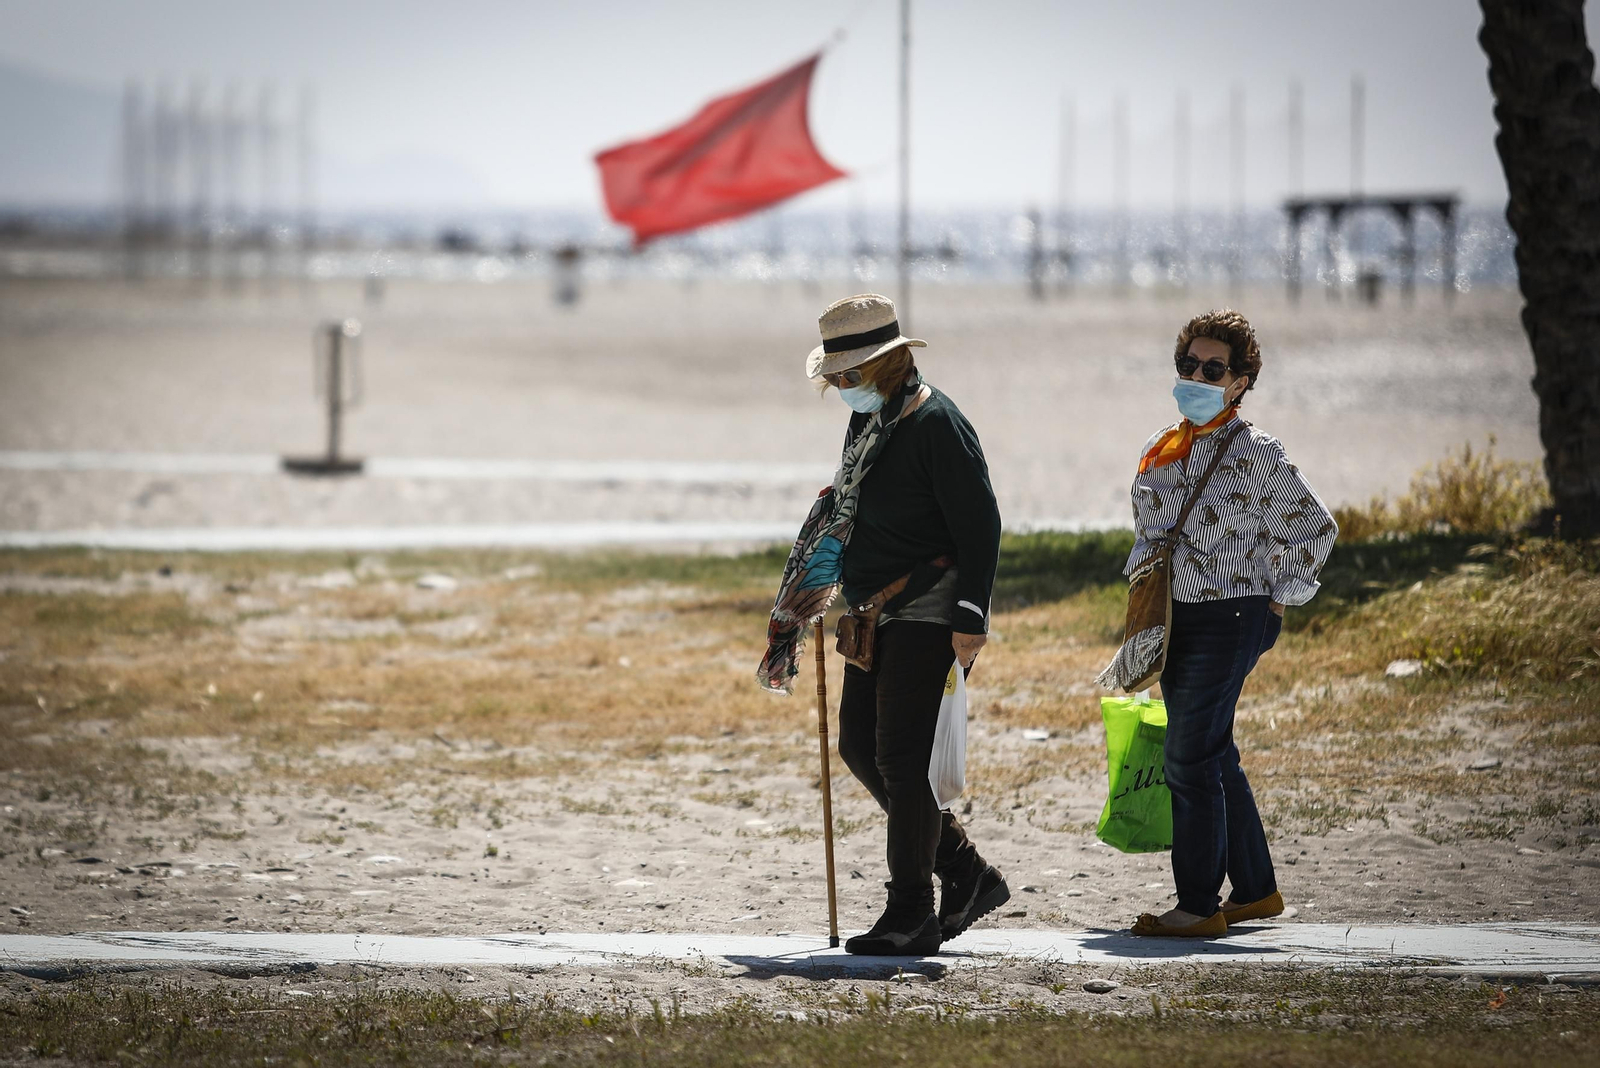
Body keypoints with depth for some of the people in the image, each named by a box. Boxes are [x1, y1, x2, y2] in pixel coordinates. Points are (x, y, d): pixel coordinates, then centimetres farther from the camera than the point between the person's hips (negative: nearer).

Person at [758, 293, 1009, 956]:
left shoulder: (936, 424, -15)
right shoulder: (868, 419, 13)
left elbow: (980, 526, -18)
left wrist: (970, 620, -22)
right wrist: (813, 590, 27)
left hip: (929, 618, -10)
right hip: (880, 615, 10)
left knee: (901, 759, -9)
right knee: (859, 748, 10)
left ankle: (911, 914, -1)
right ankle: (967, 875, 18)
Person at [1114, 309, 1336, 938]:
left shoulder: (1256, 454, -7)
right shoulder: (1158, 452, 12)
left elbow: (1315, 528, -3)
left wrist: (1278, 600, -3)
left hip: (1229, 620, -7)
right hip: (1175, 620, 7)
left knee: (1190, 761, -10)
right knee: (1214, 760, 13)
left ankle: (1198, 905, -6)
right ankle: (1254, 890, 23)